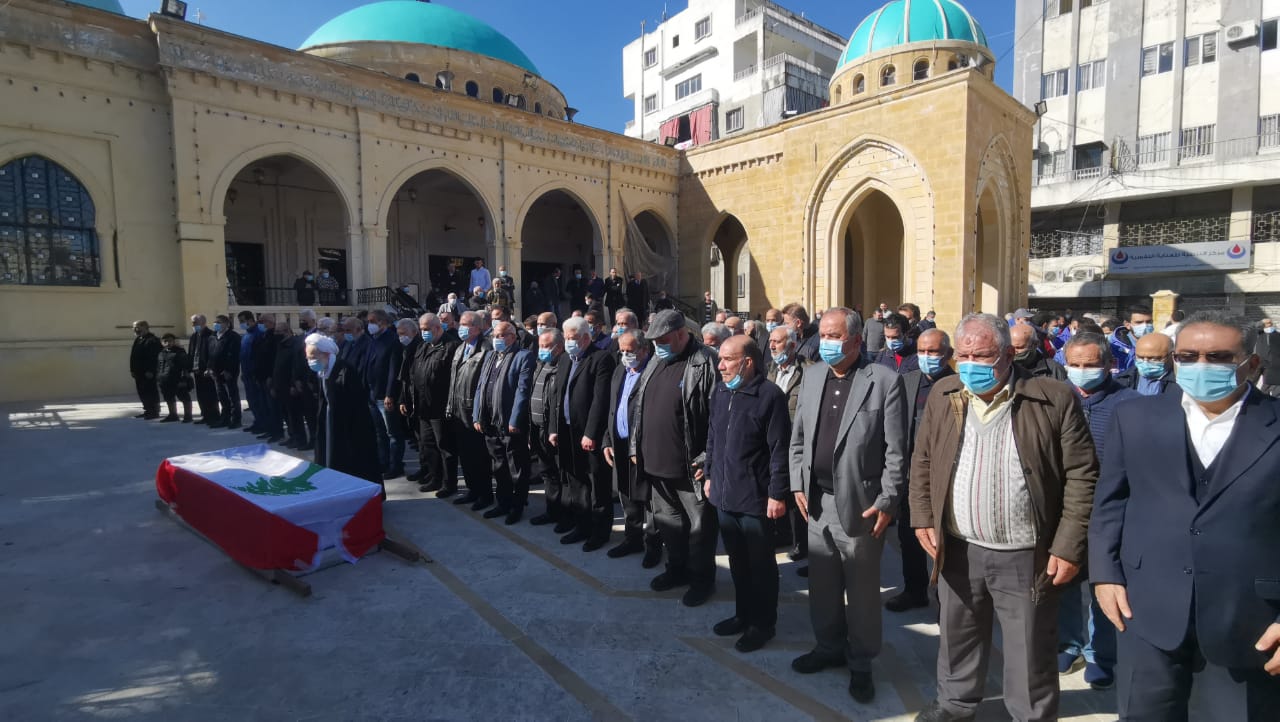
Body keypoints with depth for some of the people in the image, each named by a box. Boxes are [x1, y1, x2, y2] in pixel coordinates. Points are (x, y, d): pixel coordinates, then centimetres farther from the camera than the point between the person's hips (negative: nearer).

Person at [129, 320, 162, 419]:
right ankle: (148, 410, 21)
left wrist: (150, 371, -22)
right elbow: (133, 356, 18)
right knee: (142, 392, 13)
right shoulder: (138, 340, 16)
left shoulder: (153, 340, -12)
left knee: (151, 392, -4)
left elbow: (154, 357, -18)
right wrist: (133, 369, 12)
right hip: (139, 371, 9)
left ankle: (154, 412, 2)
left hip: (149, 372, -9)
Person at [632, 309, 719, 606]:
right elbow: (641, 409, 18)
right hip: (656, 463, 8)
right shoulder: (654, 364, 11)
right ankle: (677, 568, 39)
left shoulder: (705, 364, -14)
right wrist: (636, 447, 16)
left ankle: (702, 578, 25)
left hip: (690, 466, -7)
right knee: (668, 520, 21)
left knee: (699, 524, 8)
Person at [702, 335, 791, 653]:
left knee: (760, 564, 11)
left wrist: (778, 494, -15)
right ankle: (743, 613, 38)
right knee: (736, 561, 20)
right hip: (723, 494, 6)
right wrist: (709, 475, 16)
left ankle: (763, 623, 29)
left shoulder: (770, 395, -15)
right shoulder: (719, 392, 5)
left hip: (755, 498, -6)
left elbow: (780, 449, -15)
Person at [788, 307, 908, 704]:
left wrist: (887, 502, -13)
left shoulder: (885, 380, -10)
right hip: (817, 501, 5)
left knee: (862, 590, 10)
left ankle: (861, 663, 29)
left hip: (861, 503, -5)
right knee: (822, 585, 18)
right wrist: (798, 484, 5)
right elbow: (798, 436, 10)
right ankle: (829, 647, 38)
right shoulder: (812, 376, 6)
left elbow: (896, 450, -11)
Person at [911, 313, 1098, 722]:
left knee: (1030, 655, 13)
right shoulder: (943, 395, 0)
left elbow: (1082, 477, -8)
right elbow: (922, 462, 8)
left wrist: (1069, 547, -11)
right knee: (957, 639, 21)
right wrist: (923, 518, 1)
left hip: (1026, 556, -3)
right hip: (958, 550, 4)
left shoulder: (1054, 399, -11)